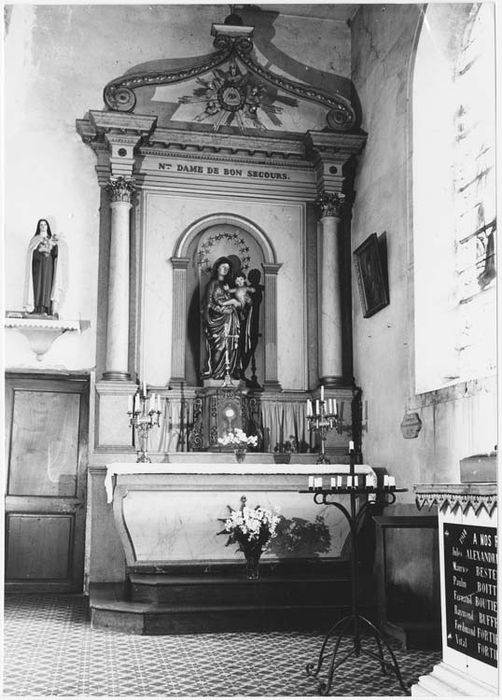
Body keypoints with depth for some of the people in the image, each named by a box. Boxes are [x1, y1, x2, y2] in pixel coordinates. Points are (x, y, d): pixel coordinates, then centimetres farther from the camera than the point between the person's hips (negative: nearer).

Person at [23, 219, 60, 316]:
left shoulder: (52, 239, 13)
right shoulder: (35, 239, 7)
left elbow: (55, 254, 2)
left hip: (48, 267, 2)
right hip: (38, 267, -2)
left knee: (47, 286, -4)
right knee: (37, 285, -8)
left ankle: (46, 310, -6)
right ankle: (36, 310, -10)